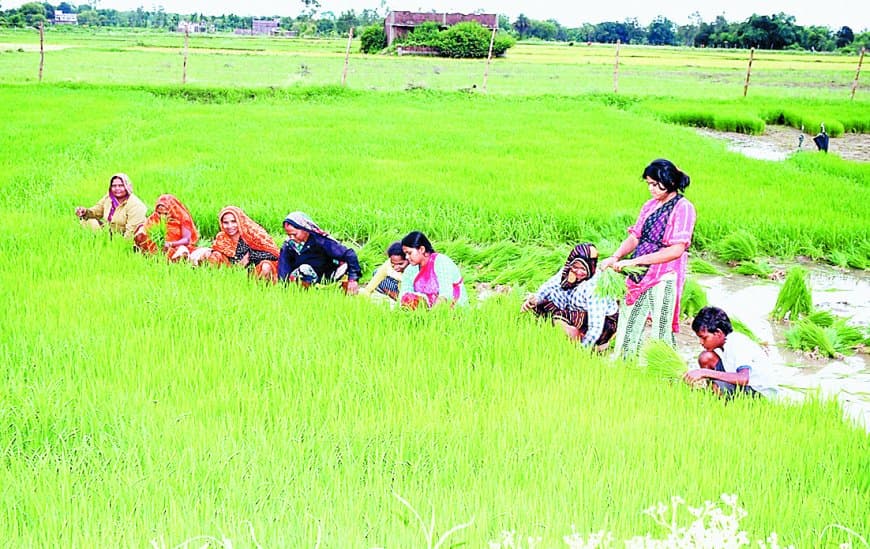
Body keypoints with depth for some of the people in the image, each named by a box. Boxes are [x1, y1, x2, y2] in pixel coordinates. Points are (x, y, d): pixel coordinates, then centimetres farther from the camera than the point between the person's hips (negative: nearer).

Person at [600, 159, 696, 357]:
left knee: (658, 329, -1)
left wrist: (634, 261, -20)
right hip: (640, 276, 7)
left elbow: (677, 250, -18)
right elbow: (635, 237, 12)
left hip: (663, 280, -7)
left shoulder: (683, 208, -10)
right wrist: (616, 257, -9)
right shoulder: (651, 205, 12)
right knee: (629, 324, 10)